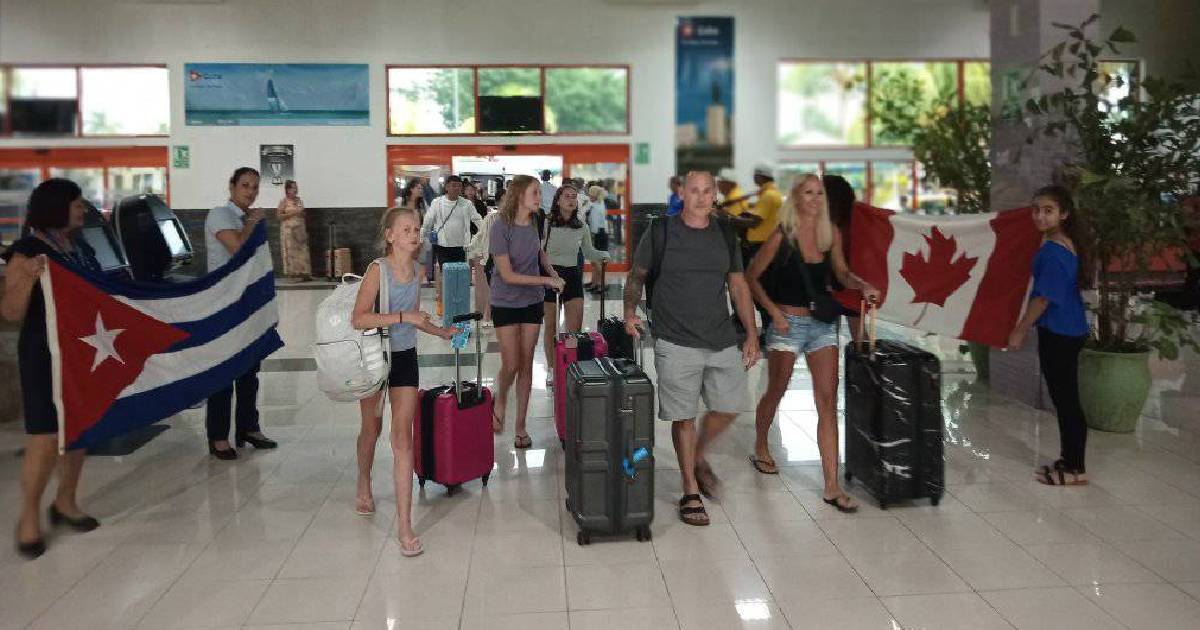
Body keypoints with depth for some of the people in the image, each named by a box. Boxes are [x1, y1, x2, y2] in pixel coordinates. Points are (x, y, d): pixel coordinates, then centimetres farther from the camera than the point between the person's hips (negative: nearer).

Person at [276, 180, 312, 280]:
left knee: (302, 251, 0)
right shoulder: (283, 201, -3)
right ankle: (292, 274, -3)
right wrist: (292, 213, -14)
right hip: (289, 230, -5)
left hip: (300, 229, 5)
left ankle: (304, 273, 1)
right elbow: (279, 216, -8)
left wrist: (302, 213, 1)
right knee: (291, 251, -6)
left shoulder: (299, 200, 13)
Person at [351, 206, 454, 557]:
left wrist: (441, 332, 14)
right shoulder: (378, 270, -16)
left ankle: (404, 524, -2)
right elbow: (359, 319, -27)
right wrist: (402, 317, -31)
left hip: (405, 358, 3)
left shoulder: (417, 271, 1)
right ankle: (364, 487, 49)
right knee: (372, 428, 19)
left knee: (402, 439, -4)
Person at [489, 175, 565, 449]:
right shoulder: (501, 227, -18)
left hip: (532, 303, 5)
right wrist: (546, 281, -20)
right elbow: (508, 275, -21)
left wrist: (552, 271, 7)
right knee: (511, 365, -4)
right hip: (505, 303, -4)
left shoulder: (533, 224, -1)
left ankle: (521, 425, 17)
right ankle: (500, 401, 29)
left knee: (526, 365, 7)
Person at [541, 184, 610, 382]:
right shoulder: (546, 224, -6)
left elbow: (589, 252, 13)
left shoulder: (582, 228, 3)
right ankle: (551, 370, 21)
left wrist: (604, 255, -5)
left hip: (572, 276, 2)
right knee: (551, 327, 8)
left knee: (575, 328, -1)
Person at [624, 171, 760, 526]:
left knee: (731, 406, 6)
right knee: (684, 417, 1)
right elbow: (637, 276, 6)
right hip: (677, 343, -4)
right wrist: (630, 312, -12)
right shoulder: (660, 233, -3)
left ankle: (698, 457, 34)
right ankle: (690, 492, 16)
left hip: (722, 340, 4)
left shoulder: (725, 235, 9)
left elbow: (738, 286, 13)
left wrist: (752, 334, 9)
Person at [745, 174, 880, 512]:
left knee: (828, 402, -3)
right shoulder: (781, 236, -9)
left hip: (823, 324, 3)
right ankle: (760, 449, 41)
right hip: (788, 323, -3)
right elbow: (751, 277, -4)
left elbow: (840, 272, 17)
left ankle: (832, 486, -1)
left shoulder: (831, 233, 3)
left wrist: (863, 286, -2)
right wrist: (774, 312, -11)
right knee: (776, 393, 13)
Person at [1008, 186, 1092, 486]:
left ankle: (1075, 470, 7)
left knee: (1065, 400, -2)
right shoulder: (1066, 244, 10)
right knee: (1065, 398, 15)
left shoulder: (1053, 251, -20)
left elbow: (1044, 297, -19)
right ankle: (1070, 460, 24)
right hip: (1067, 331, 10)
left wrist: (1020, 330, -13)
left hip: (1058, 334, -10)